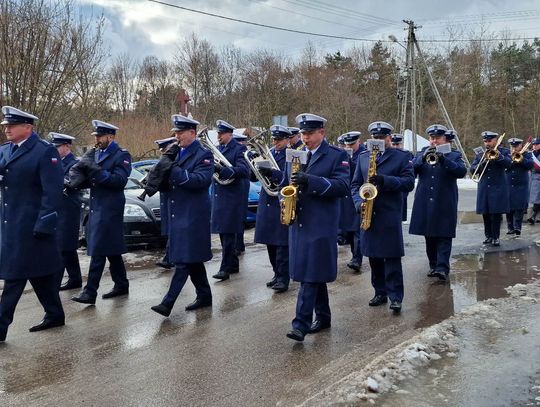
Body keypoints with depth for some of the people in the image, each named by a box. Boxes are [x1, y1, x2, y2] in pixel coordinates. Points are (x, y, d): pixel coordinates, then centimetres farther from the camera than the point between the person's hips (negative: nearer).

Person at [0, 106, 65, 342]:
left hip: (31, 225, -8)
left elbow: (52, 192, -16)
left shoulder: (45, 152, -11)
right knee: (39, 272, 15)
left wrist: (43, 225, -20)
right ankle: (54, 315, 27)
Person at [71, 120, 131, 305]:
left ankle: (90, 292, -6)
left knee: (98, 251, -8)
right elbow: (88, 178, 10)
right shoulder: (94, 154, 15)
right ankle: (121, 285, 25)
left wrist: (96, 171, -24)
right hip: (96, 208, 8)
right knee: (111, 250, 15)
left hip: (109, 210, -8)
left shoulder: (121, 155, -6)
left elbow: (120, 180, -18)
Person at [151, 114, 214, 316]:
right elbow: (169, 181, 15)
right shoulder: (177, 153, 16)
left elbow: (201, 179, -22)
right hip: (177, 214, 9)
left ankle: (168, 303, -9)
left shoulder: (204, 155, -7)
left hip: (193, 215, -8)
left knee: (185, 258, -8)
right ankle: (204, 296, 25)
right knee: (192, 258, 14)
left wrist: (173, 171, -25)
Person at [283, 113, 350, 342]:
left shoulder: (337, 156, -3)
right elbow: (286, 184, 22)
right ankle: (323, 317, 27)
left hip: (321, 225, -6)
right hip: (298, 224, 6)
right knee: (314, 274, 14)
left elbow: (343, 186, -14)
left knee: (311, 275, -9)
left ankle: (301, 325, -8)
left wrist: (311, 181, -25)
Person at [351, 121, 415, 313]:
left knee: (392, 257, -4)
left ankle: (395, 297, 2)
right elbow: (355, 184, 12)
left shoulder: (401, 157, 3)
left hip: (390, 216, -4)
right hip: (368, 214, 4)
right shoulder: (363, 157, 13)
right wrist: (359, 202, -6)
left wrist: (385, 180, -20)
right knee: (374, 257, 10)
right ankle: (380, 292, 22)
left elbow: (409, 183, -7)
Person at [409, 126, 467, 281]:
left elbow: (462, 171, -15)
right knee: (429, 236, 9)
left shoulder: (454, 155, 3)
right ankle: (433, 265, 20)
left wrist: (443, 159, -26)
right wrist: (423, 158, -20)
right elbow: (411, 170, -3)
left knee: (444, 236, -6)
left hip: (445, 205, -3)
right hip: (425, 203, 3)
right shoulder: (422, 153, 11)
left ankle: (442, 268, -9)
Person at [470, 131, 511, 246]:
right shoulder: (480, 154, 12)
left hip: (498, 188, -3)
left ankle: (496, 237, 3)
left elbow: (508, 163, -14)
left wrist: (497, 155, -25)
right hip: (483, 189, 3)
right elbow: (472, 169, 3)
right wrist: (483, 163, -13)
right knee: (486, 215, 7)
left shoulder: (504, 151, 4)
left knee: (496, 214, -4)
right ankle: (489, 236, 17)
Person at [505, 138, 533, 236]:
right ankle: (511, 228, 13)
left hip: (521, 187, -2)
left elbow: (531, 164, -10)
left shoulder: (526, 154, 5)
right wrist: (511, 158, -11)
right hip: (508, 186, 2)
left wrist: (522, 159, -22)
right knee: (509, 209, 4)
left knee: (519, 209, -7)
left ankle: (517, 228, -5)